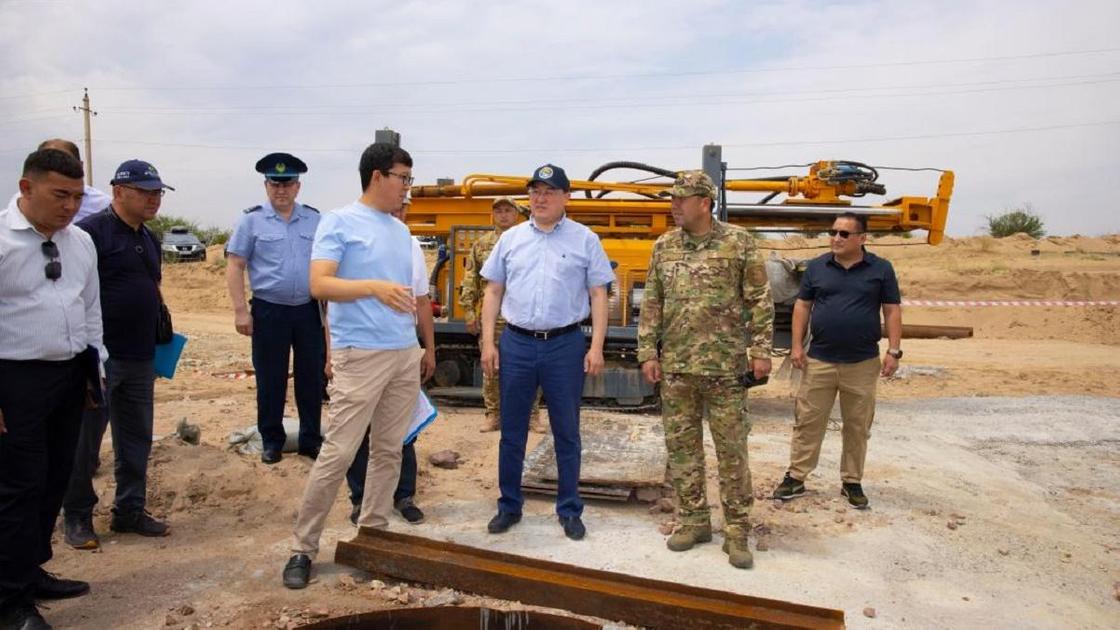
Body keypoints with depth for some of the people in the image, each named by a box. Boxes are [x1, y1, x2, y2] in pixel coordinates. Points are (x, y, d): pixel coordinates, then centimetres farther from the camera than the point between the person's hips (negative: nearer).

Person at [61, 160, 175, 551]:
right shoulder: (91, 232, -11)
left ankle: (130, 510, 26)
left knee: (137, 439, 14)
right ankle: (77, 517, 20)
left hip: (141, 358, 8)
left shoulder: (149, 239, 14)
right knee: (85, 441, 5)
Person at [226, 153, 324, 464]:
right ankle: (271, 441, 22)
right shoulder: (252, 220, -1)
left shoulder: (315, 220, 6)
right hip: (269, 311, -2)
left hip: (308, 310, 2)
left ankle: (311, 439, 22)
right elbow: (235, 267, -2)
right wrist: (240, 310, -8)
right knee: (270, 379, 7)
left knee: (311, 377, 8)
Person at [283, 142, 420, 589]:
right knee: (338, 453, -5)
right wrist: (373, 287, -30)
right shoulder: (339, 222, -6)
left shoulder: (401, 231, 16)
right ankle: (303, 548, 10)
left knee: (389, 451, 12)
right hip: (361, 356, -7)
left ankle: (373, 534, 25)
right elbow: (319, 285, -16)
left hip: (405, 355, 7)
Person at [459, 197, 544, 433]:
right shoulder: (481, 244, 9)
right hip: (492, 317, 2)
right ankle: (493, 414, 19)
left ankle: (532, 415, 15)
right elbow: (470, 282, 7)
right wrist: (469, 312, 1)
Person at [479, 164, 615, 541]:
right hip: (517, 343, 2)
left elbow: (598, 295, 0)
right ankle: (509, 506, 24)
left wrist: (596, 347, -7)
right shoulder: (511, 238, 8)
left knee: (566, 432, 8)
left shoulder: (585, 240, 2)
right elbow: (493, 292, 9)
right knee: (512, 431, 10)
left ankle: (569, 510, 21)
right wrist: (488, 343, 2)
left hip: (565, 344, -2)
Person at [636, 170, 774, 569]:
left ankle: (737, 530, 16)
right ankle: (693, 520, 24)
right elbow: (651, 304, 9)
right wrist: (648, 352, 3)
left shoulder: (738, 242, -2)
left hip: (725, 366, -3)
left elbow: (760, 300, -2)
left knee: (732, 448, 4)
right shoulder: (664, 247, 8)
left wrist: (761, 350, -7)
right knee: (681, 446, 10)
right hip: (675, 367, 4)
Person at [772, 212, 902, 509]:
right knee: (808, 421, 5)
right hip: (819, 360, 1)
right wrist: (797, 345, 0)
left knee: (857, 426, 9)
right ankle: (796, 477, 15)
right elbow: (802, 305, 7)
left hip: (863, 363, -1)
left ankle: (852, 482, 23)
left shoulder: (881, 269, 1)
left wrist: (894, 351, -5)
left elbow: (892, 311, 2)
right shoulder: (817, 267, 4)